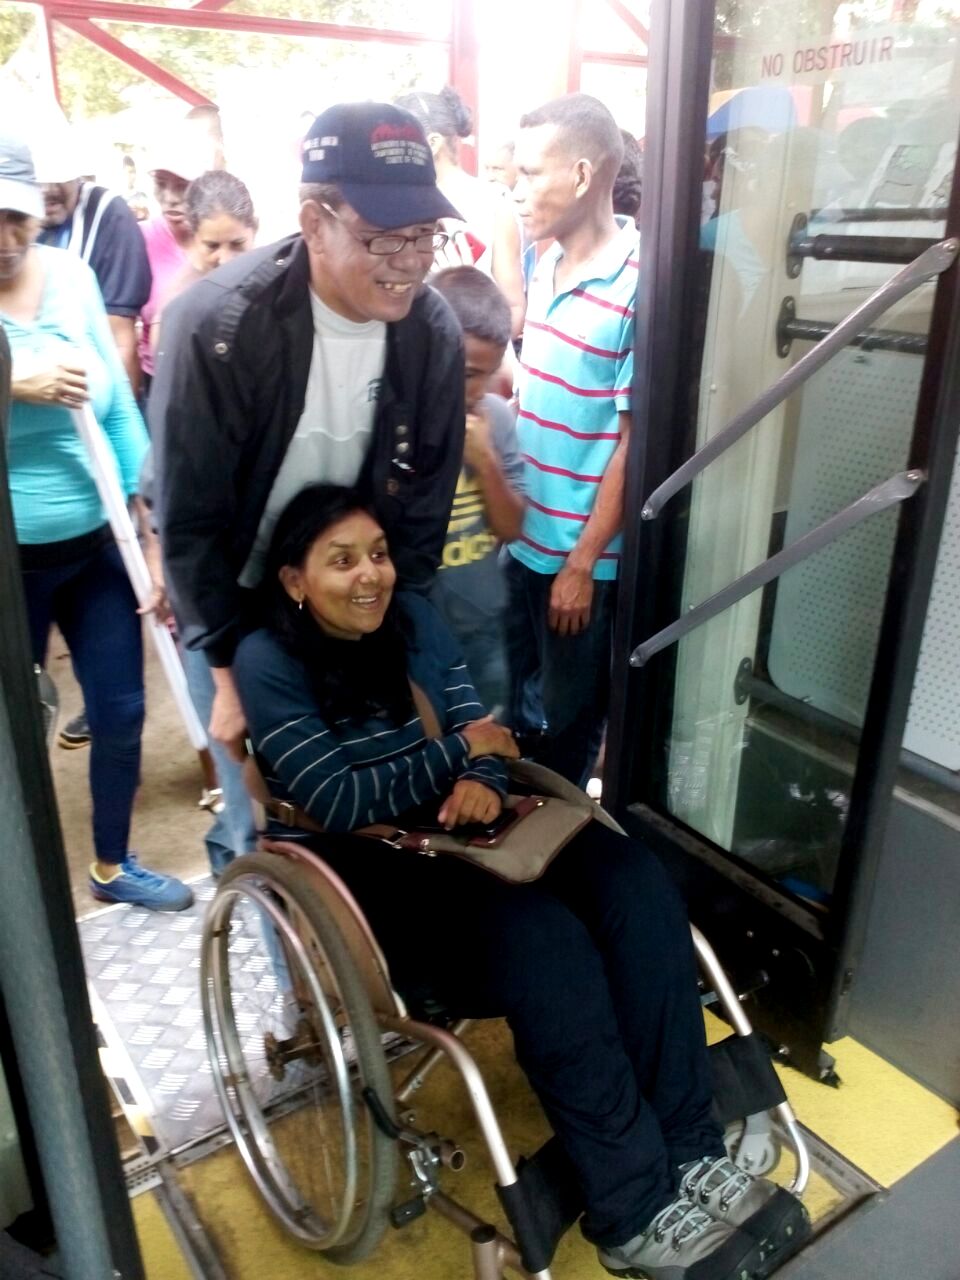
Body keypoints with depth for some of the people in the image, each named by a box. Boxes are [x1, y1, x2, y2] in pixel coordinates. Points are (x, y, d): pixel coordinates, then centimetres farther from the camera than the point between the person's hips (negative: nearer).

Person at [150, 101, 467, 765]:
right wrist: (231, 672, -14)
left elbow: (424, 506, -5)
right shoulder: (216, 326, -25)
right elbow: (189, 519, -19)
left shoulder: (434, 332, -14)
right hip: (235, 604, -2)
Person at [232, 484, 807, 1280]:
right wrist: (460, 754, -12)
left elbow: (476, 727, 7)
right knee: (541, 936, -31)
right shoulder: (268, 665, -10)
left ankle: (688, 1152, -13)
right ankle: (635, 1212, -17)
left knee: (636, 882, -19)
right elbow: (337, 804, -16)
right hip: (364, 865, -6)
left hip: (455, 826, 6)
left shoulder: (413, 619, 7)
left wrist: (481, 781, -16)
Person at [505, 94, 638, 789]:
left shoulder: (641, 286, -17)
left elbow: (634, 438, -16)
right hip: (523, 538, 7)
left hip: (581, 554, -7)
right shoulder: (546, 267, 5)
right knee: (517, 712, 23)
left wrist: (583, 561, -15)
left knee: (567, 729, 13)